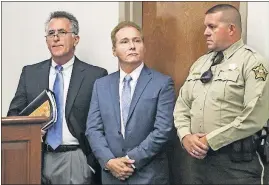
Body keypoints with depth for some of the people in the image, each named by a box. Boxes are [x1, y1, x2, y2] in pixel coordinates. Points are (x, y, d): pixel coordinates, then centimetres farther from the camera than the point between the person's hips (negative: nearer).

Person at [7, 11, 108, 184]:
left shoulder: (96, 75, -3)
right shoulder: (30, 73, 8)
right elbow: (14, 113, 10)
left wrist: (93, 163, -8)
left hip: (76, 161, -2)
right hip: (38, 159, 3)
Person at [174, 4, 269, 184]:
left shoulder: (252, 62, -8)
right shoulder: (200, 63, 13)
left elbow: (254, 117, -18)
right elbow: (182, 105, 14)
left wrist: (209, 140, -15)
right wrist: (185, 136, -5)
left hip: (235, 160, -6)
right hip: (199, 156, 6)